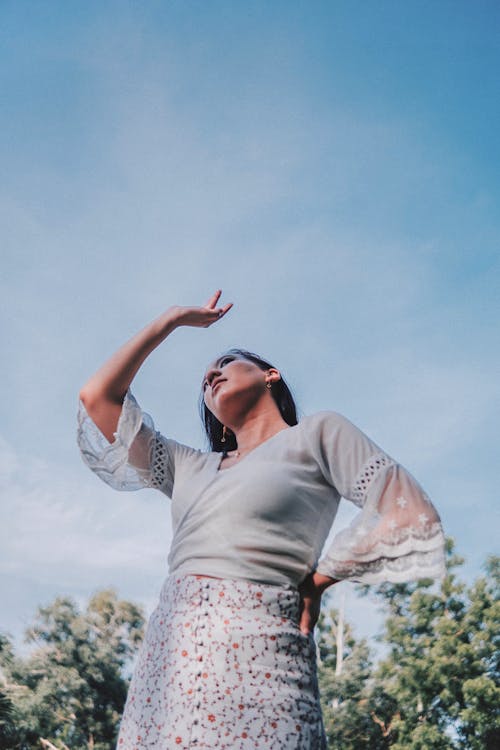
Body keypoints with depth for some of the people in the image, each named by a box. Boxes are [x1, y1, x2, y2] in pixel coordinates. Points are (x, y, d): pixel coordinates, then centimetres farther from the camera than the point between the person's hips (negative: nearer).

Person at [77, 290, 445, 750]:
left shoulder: (317, 433, 9)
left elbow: (407, 512, -1)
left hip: (254, 657, -5)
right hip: (166, 657, 6)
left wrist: (319, 578, 3)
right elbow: (97, 399, 24)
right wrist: (169, 322, 28)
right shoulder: (192, 468, 23)